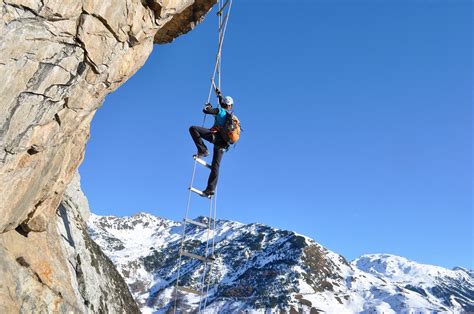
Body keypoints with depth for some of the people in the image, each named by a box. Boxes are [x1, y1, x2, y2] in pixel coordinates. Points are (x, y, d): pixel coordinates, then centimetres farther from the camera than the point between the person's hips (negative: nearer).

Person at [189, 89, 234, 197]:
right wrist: (220, 95, 53)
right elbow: (223, 106, 43)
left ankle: (203, 150, -15)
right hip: (223, 144, 8)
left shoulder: (221, 111, 1)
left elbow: (205, 110, -4)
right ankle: (211, 189, 7)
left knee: (193, 128, -11)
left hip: (215, 136, -8)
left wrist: (208, 106, 19)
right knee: (215, 166, 9)